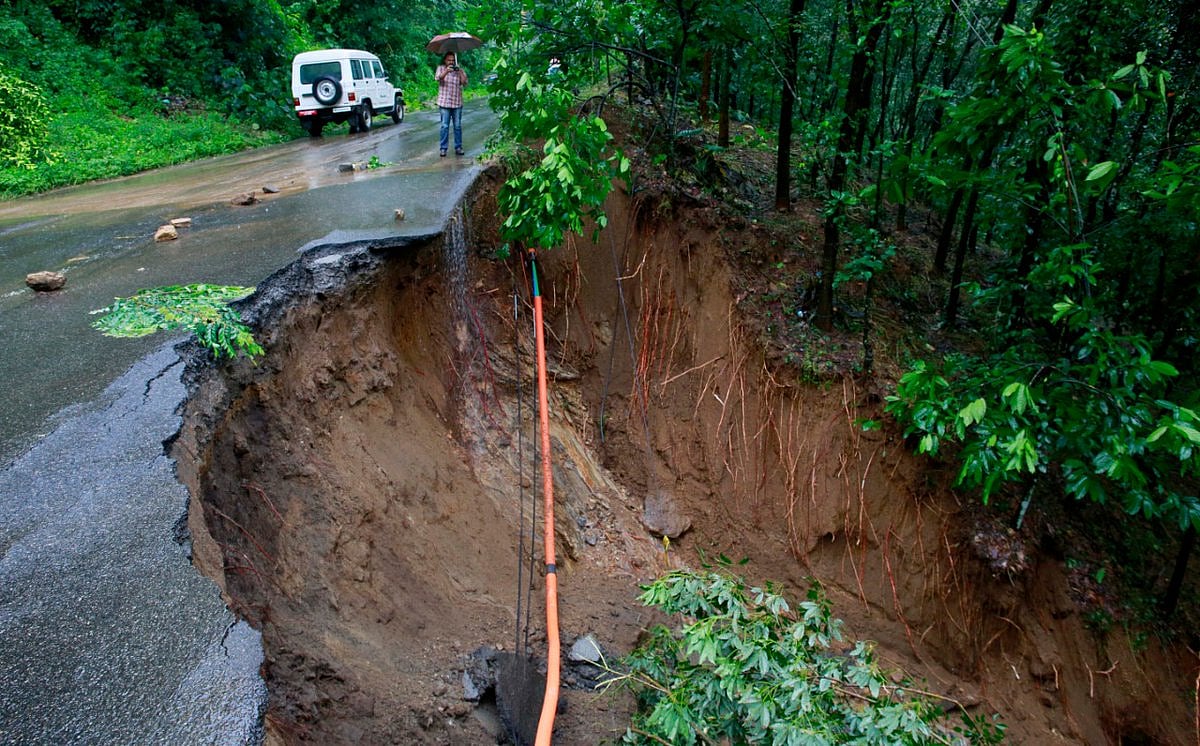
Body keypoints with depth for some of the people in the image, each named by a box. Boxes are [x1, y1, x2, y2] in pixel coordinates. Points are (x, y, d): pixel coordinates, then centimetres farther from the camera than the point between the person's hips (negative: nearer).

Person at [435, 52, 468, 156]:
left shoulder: (460, 70, 9)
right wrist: (446, 71, -28)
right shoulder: (441, 68, 7)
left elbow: (465, 83, -2)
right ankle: (443, 148, 2)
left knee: (458, 126, 4)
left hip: (457, 102, 2)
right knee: (445, 126, -2)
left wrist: (460, 72, -16)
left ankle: (458, 148, 11)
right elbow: (437, 78, -12)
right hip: (444, 102, -2)